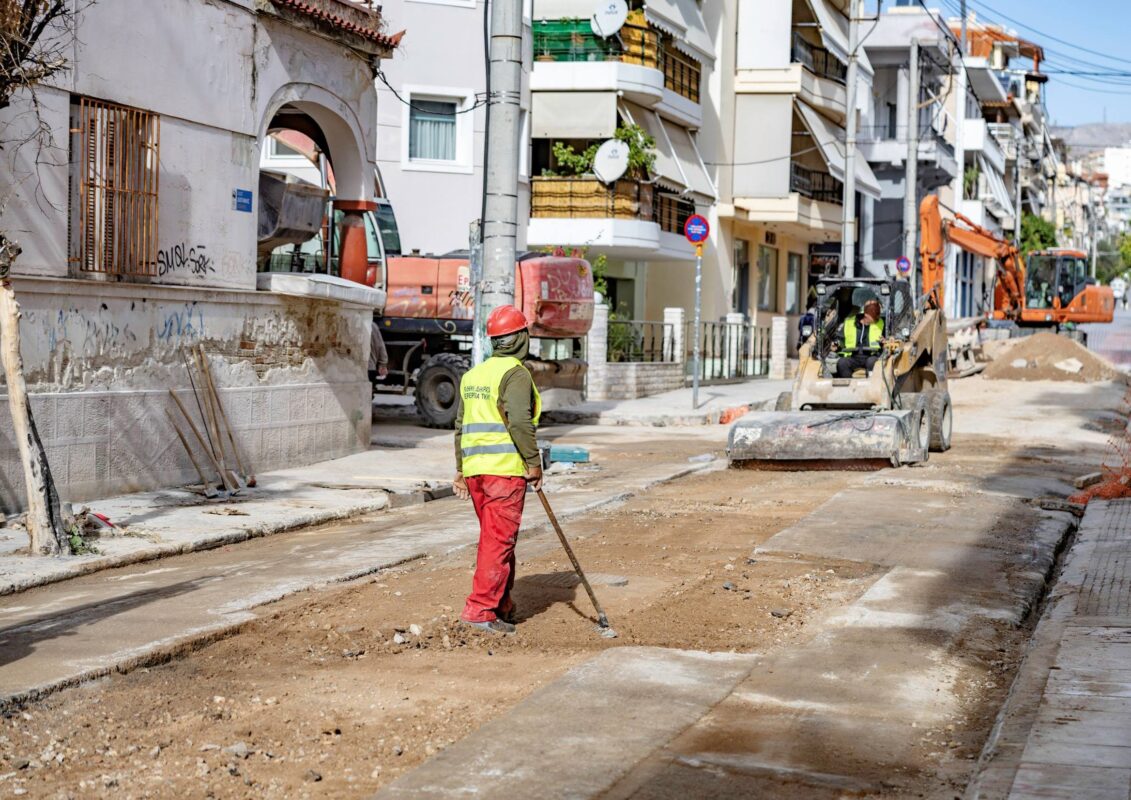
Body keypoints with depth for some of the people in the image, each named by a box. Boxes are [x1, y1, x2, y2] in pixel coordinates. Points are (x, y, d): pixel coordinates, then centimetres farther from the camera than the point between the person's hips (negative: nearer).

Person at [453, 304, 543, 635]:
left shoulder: (472, 375, 17)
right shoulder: (515, 373, -8)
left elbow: (461, 425, 18)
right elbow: (520, 421, -19)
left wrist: (460, 470, 21)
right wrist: (534, 463, -12)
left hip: (474, 468, 8)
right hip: (505, 467, -8)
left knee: (494, 537, 17)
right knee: (499, 540, -6)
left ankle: (501, 605, 24)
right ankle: (481, 609, -9)